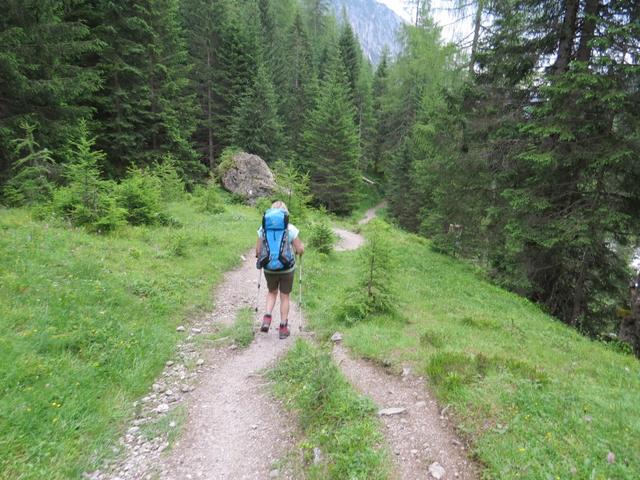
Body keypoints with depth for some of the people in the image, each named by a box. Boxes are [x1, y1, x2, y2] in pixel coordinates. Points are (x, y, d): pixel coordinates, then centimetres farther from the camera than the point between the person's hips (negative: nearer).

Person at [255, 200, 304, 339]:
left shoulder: (263, 228, -6)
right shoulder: (290, 229, -11)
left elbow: (258, 250, -3)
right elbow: (300, 249, -10)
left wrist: (260, 257, 19)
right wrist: (298, 251, 13)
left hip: (269, 269, 2)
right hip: (287, 269, -1)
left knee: (272, 292, 26)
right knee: (285, 297, 14)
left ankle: (267, 318, 10)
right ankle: (283, 328, 20)